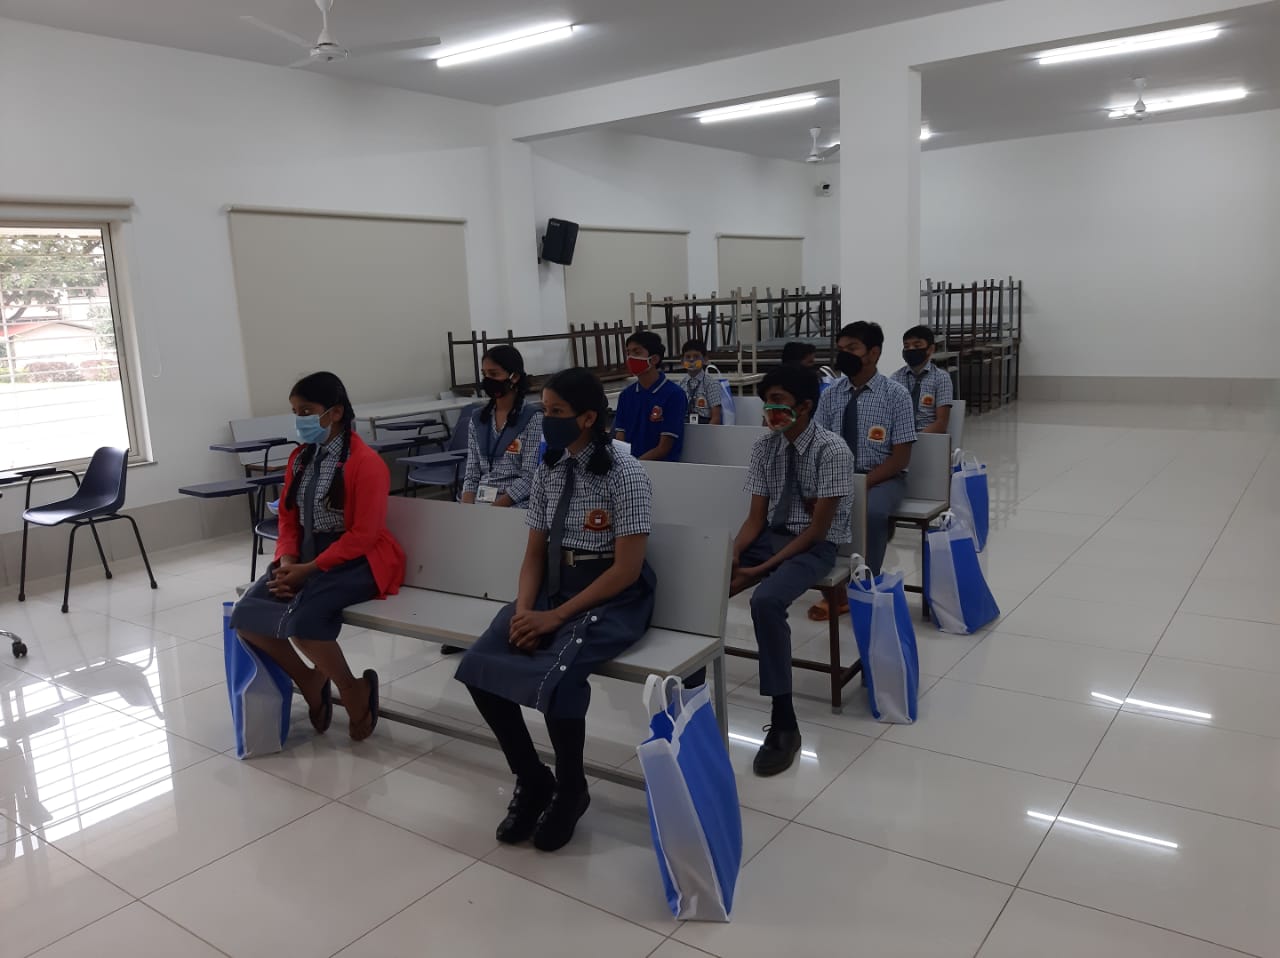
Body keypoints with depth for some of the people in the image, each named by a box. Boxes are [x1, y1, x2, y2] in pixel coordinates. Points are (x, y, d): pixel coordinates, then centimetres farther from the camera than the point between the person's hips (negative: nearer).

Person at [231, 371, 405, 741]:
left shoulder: (365, 463, -14)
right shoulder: (300, 458, 10)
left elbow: (363, 535, -17)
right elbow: (288, 518, 13)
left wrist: (309, 569, -20)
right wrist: (287, 563, -7)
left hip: (357, 562, -7)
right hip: (305, 559, 8)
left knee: (302, 616, -32)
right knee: (245, 613, -14)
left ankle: (354, 690, -6)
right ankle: (309, 681, 6)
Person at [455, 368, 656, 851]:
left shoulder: (626, 476, -14)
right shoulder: (548, 471, 6)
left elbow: (626, 569, -16)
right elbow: (535, 553, 10)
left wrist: (556, 616, -20)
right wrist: (523, 609, -10)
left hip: (614, 594, -6)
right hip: (554, 584, 6)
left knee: (557, 675, -32)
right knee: (478, 666, -16)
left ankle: (569, 789, 0)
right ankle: (532, 779, 7)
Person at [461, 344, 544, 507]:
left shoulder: (533, 418, -5)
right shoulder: (478, 420, 12)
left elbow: (530, 478, -11)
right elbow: (471, 474, 11)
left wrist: (492, 509, -16)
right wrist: (467, 508, -7)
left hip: (516, 505, -4)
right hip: (479, 502, 4)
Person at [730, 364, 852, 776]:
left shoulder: (832, 450, -16)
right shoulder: (764, 447, 3)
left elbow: (818, 528, -17)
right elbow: (756, 515, 4)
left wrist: (763, 568, -22)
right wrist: (732, 555, -16)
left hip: (816, 545, -6)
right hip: (771, 535, 6)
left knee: (766, 601, -33)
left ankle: (784, 723, -21)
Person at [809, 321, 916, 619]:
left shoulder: (896, 395, -6)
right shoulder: (831, 394, 4)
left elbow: (901, 458, -9)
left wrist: (864, 482, -21)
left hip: (883, 478, -3)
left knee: (872, 512, -36)